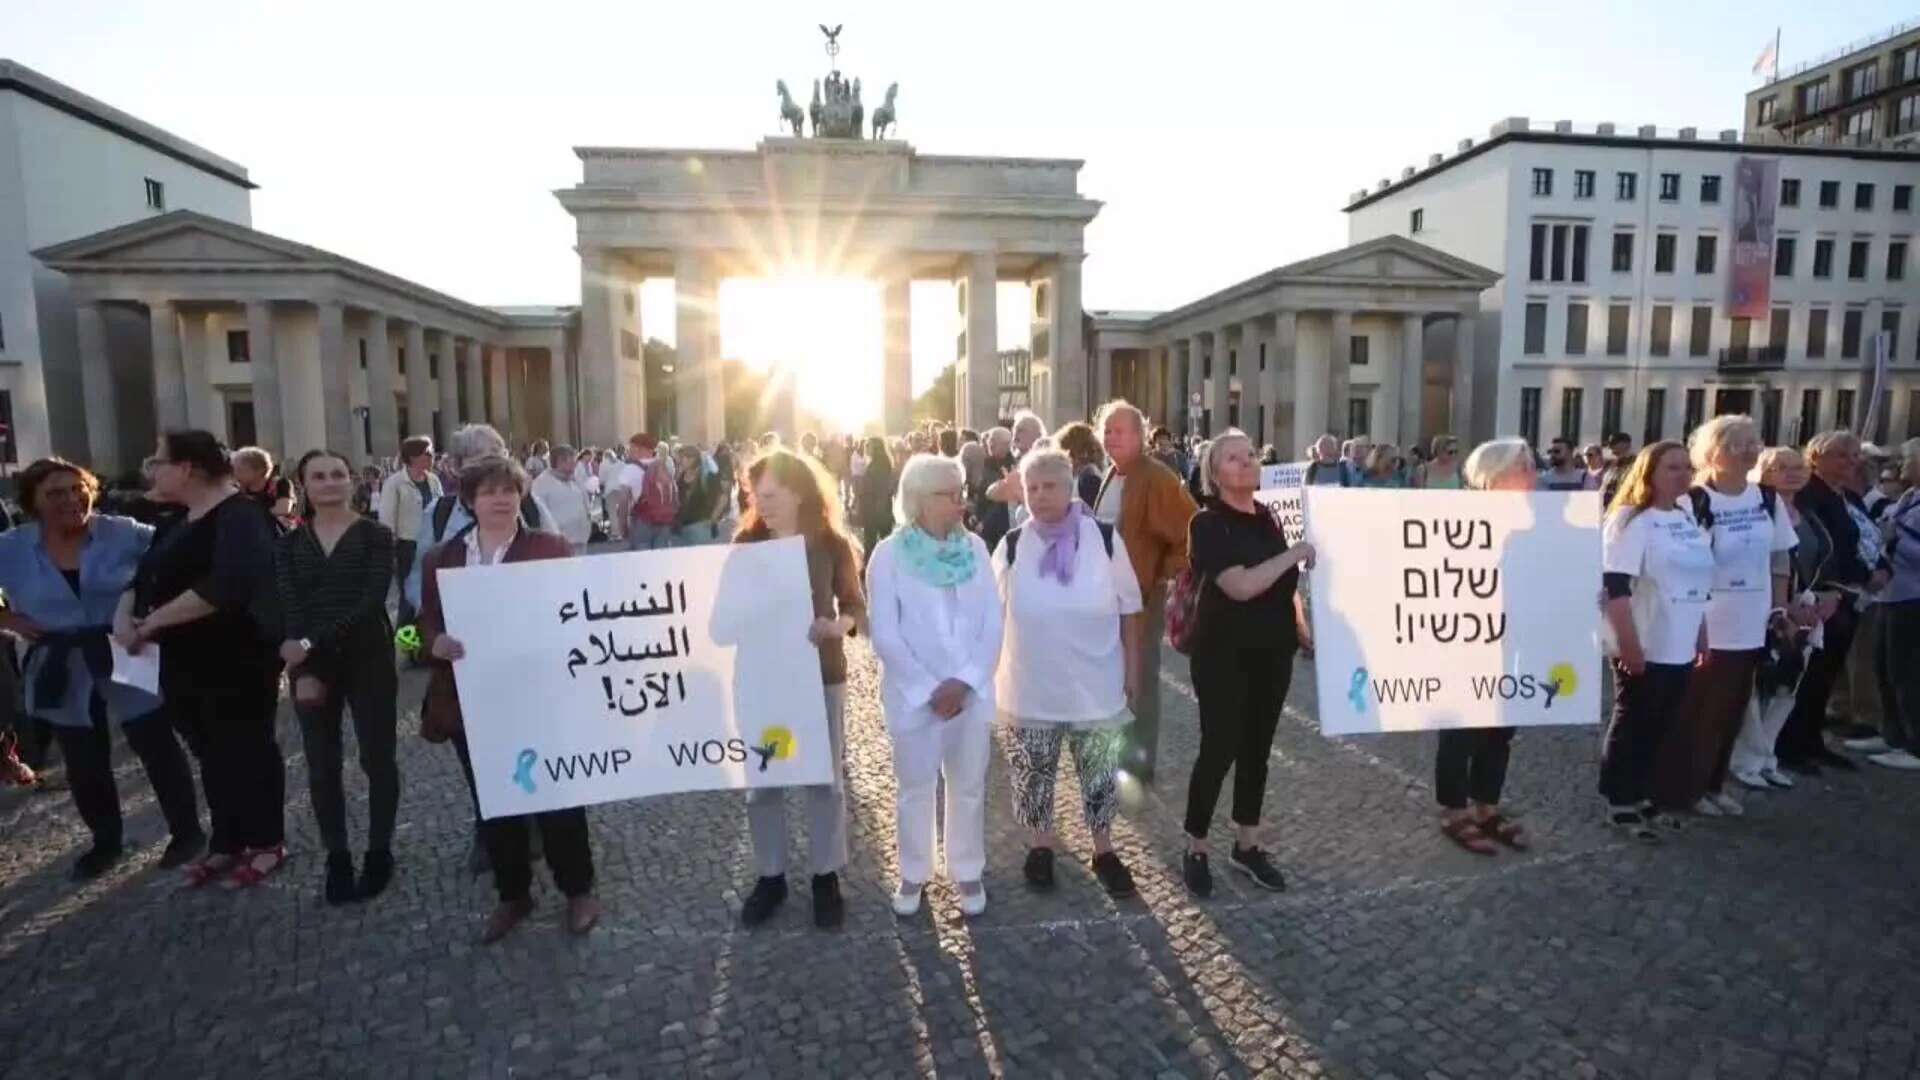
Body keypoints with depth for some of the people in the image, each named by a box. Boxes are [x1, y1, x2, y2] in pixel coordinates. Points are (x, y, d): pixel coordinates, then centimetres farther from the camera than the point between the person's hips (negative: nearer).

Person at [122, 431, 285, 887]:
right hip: (188, 661, 9)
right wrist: (124, 612, -5)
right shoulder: (179, 520, 13)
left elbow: (224, 588, -30)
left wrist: (152, 621, -21)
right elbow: (146, 574, 15)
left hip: (237, 661, -9)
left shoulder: (240, 517, -17)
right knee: (212, 754, 17)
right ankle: (227, 842, 30)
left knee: (248, 749, 4)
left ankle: (268, 843, 17)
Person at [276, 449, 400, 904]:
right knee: (322, 765, 9)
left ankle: (379, 852, 19)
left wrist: (313, 643, -22)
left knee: (377, 758, 4)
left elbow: (372, 600, -14)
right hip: (312, 665, 3)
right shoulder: (289, 545, 6)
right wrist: (304, 671, -15)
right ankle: (336, 857, 22)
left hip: (368, 659, -3)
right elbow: (290, 610, -3)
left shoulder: (375, 535, -4)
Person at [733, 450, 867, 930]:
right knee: (761, 779, 10)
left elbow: (856, 607, -3)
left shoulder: (832, 544, -7)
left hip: (820, 674, -2)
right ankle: (769, 876, 27)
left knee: (825, 776, 9)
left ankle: (826, 877, 25)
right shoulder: (746, 543, -2)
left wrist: (836, 626, -23)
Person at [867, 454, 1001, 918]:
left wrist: (966, 680, -12)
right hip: (914, 696, -2)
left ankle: (967, 872, 32)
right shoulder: (889, 554, -7)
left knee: (969, 787, 13)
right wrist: (930, 689, -16)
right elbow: (885, 635, -11)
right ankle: (913, 874, 31)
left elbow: (993, 622, -1)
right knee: (914, 788, 12)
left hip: (972, 692, 3)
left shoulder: (975, 547, 1)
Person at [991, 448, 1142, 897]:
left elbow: (1129, 607, 0)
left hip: (1096, 685, -1)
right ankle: (1039, 845, 36)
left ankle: (1104, 850, 33)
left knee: (1100, 774, 11)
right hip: (1031, 688, 1)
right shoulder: (1012, 546, -4)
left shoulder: (1105, 538, -8)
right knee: (1033, 772, 14)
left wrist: (1132, 668, 2)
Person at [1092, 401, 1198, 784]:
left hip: (1142, 593, -8)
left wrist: (1165, 572, -17)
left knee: (1139, 678, 2)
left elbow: (1194, 532, -22)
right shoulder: (1113, 474, 11)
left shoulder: (1157, 479, -17)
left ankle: (1140, 761, 14)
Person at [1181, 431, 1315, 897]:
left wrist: (1300, 622, 11)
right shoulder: (1209, 523, -13)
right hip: (1225, 654, -7)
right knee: (1219, 749, -2)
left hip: (1272, 650, 7)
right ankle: (1195, 850, 14)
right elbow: (1240, 586, -26)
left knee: (1257, 748, 13)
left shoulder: (1268, 517, 8)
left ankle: (1247, 846, 27)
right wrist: (1293, 555, -18)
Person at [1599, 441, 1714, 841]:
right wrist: (1629, 645, -22)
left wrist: (1702, 637, 17)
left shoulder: (1689, 518, 10)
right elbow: (1615, 587, -19)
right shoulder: (1631, 520, -13)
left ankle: (1640, 796, 27)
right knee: (1630, 725, 4)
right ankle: (1619, 803, 15)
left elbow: (1697, 584, 18)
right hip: (1644, 648, -7)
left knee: (1659, 727, 14)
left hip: (1680, 648, 7)